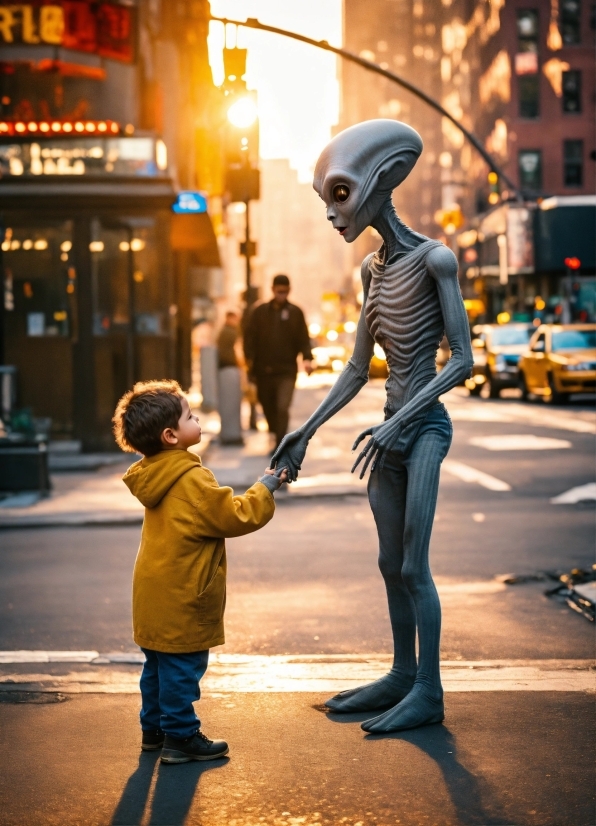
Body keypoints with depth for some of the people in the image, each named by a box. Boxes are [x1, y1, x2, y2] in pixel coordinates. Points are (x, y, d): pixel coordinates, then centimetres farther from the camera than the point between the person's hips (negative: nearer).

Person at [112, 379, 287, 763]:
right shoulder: (193, 480, -20)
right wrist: (266, 487, -5)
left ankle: (154, 729, 28)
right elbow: (236, 517, -17)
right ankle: (181, 737, 7)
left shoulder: (157, 477, 8)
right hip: (181, 598, -9)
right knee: (182, 668, 0)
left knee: (159, 665, 18)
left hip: (154, 595, 9)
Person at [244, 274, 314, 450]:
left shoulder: (295, 312, 4)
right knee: (268, 408, 11)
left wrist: (307, 358, -12)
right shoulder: (260, 312, 7)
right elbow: (250, 337, 4)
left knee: (282, 408, -15)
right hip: (263, 371, 2)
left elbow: (303, 339, 3)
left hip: (286, 371, -2)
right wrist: (250, 360, -7)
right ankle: (276, 438, 30)